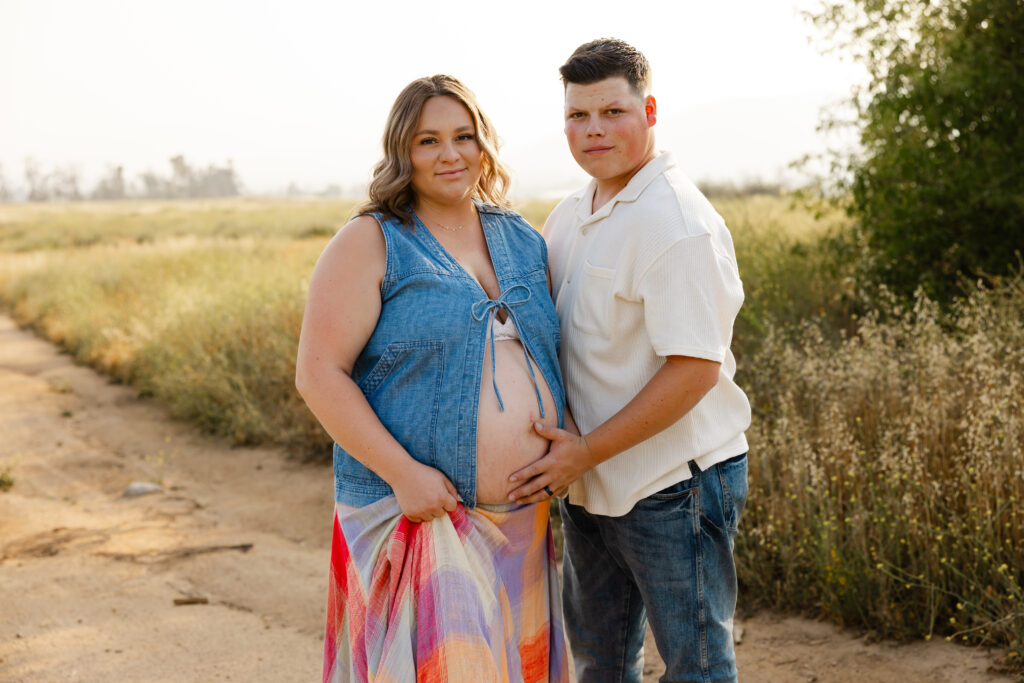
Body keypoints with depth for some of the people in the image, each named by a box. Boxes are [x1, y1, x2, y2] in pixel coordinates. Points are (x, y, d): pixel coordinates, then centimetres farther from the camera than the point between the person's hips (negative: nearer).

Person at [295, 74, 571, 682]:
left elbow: (550, 352, 19)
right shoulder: (370, 244, -7)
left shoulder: (524, 242, 10)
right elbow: (318, 374, -12)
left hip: (521, 518, 6)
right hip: (416, 513, -5)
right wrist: (403, 472, -20)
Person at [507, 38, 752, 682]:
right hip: (589, 485, 8)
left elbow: (695, 367, -23)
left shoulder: (677, 221, -18)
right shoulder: (569, 217, 9)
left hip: (674, 486, -8)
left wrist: (586, 451, -20)